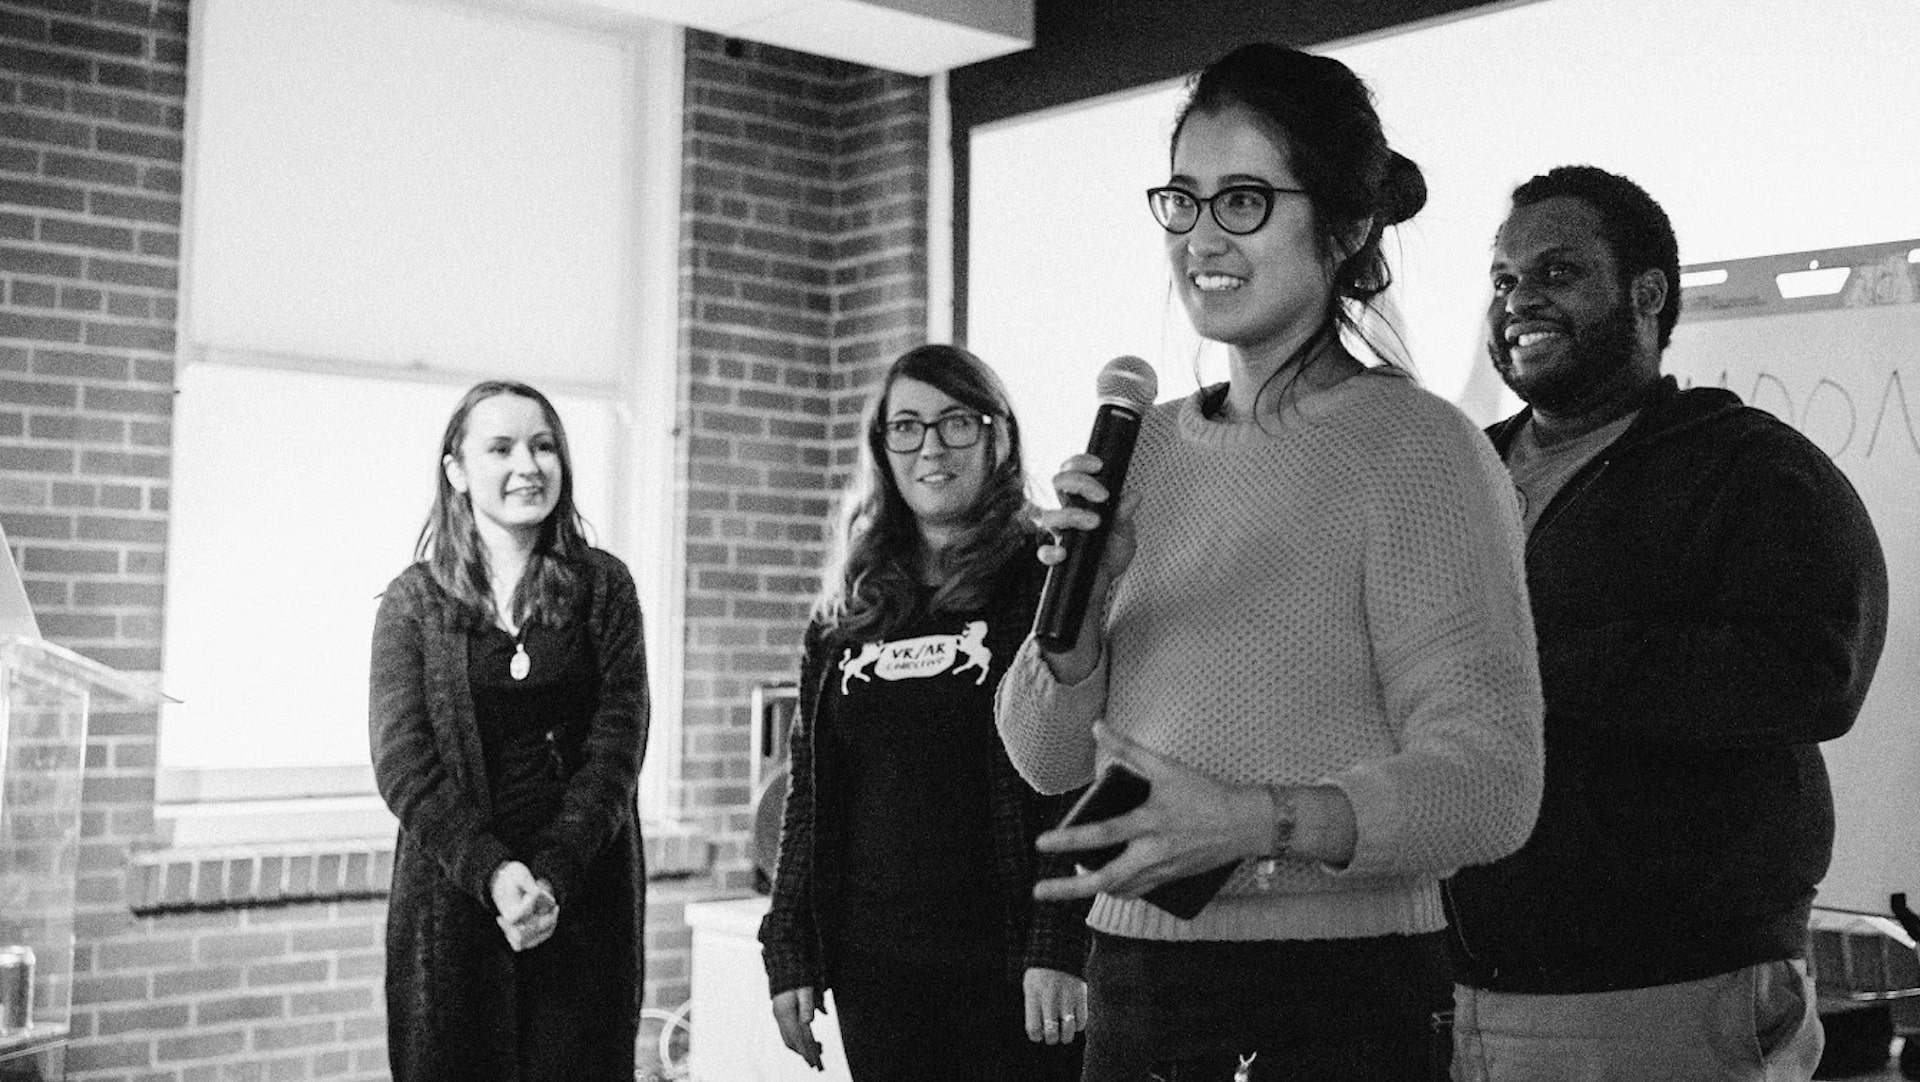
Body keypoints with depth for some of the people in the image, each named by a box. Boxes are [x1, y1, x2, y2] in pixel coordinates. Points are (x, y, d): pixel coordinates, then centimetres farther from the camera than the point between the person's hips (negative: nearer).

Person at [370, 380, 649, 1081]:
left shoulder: (603, 588, 4)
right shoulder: (414, 601, 3)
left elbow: (617, 748, -2)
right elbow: (403, 764, -4)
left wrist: (553, 876, -14)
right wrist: (493, 873, -17)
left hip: (583, 899, 0)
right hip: (452, 896, 0)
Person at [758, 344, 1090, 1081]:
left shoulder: (1050, 582, -3)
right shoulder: (850, 613, 12)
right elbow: (808, 794, 14)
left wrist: (1058, 947, -17)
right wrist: (789, 954, 9)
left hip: (1006, 966, -4)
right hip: (873, 968, 4)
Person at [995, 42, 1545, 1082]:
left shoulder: (1419, 448, -10)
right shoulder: (1146, 444, 7)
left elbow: (1488, 784, -16)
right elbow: (1049, 761, 8)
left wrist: (1256, 822, -29)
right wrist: (1079, 603, -11)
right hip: (1130, 985, 6)